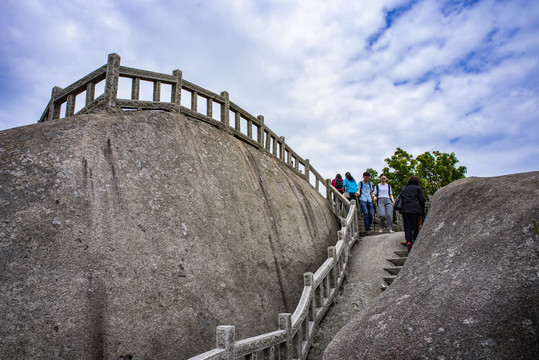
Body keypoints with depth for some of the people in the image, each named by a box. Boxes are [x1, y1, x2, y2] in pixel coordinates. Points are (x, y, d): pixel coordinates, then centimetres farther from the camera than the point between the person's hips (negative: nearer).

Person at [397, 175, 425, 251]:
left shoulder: (404, 189, 18)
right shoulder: (418, 188, 8)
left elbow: (399, 198, 15)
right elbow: (422, 200, 3)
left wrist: (401, 209, 18)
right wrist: (422, 211, 11)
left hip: (405, 209, 2)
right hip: (415, 209, -2)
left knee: (407, 227, 2)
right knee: (415, 227, 5)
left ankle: (408, 241, -17)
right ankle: (415, 243, 5)